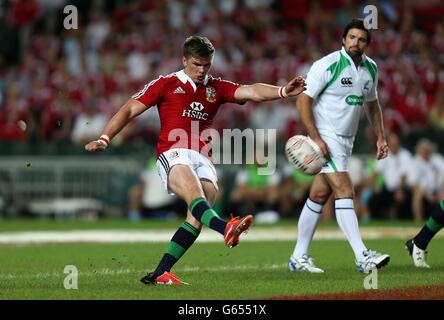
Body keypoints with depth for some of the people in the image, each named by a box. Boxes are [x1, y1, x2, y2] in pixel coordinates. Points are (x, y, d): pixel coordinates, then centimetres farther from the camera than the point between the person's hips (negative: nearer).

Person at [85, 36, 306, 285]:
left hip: (203, 159, 4)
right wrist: (105, 139, -2)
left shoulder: (216, 88, 21)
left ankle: (160, 274, -15)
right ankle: (225, 228, -63)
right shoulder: (166, 84, 12)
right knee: (195, 193, -33)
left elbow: (252, 92, 8)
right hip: (173, 154, -4)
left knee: (197, 217, -17)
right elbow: (130, 110, 10)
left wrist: (283, 92, -10)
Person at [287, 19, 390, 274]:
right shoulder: (328, 65, -14)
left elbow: (373, 105, 23)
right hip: (326, 137, -7)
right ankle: (362, 257, -21)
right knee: (344, 191, -16)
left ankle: (299, 257, 16)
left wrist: (381, 137, 14)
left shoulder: (371, 68, 8)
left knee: (319, 195, 10)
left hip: (347, 139, 7)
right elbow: (303, 100, -15)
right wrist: (315, 138, -20)